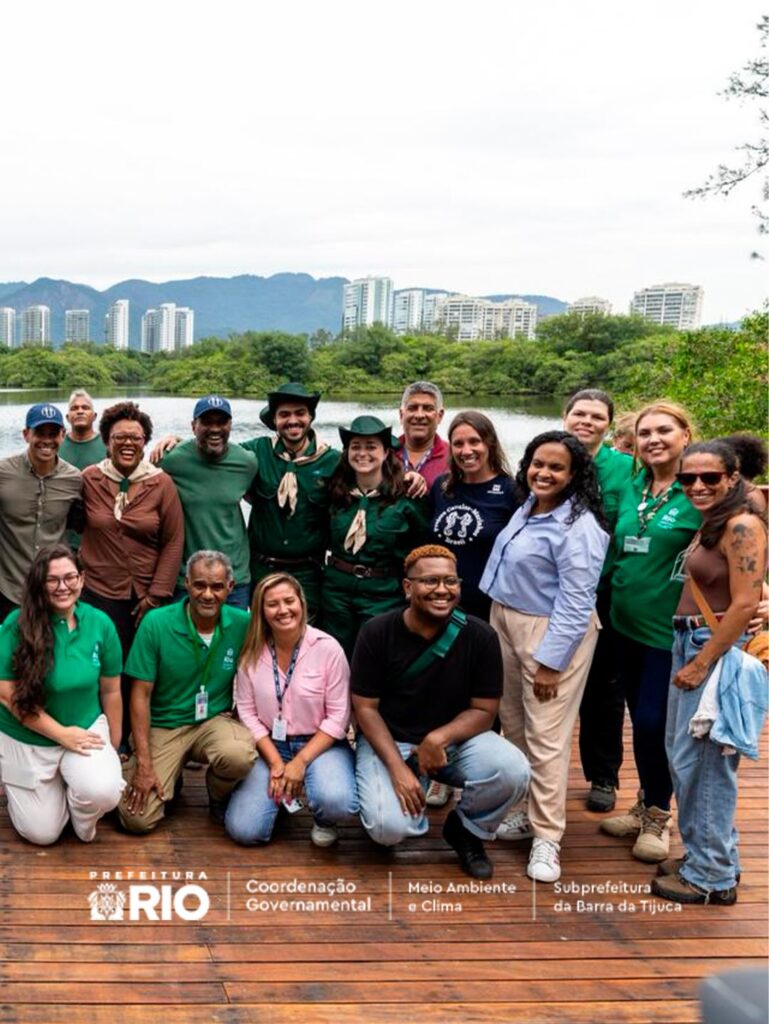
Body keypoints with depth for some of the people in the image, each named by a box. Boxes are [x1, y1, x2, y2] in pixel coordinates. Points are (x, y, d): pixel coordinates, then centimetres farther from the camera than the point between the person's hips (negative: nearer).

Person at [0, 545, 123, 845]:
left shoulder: (100, 624, -10)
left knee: (104, 792, -28)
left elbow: (111, 690, 0)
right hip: (26, 739, -1)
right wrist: (62, 734, -17)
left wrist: (113, 747, 6)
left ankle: (83, 818, 10)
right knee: (42, 834, 4)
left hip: (86, 729, 1)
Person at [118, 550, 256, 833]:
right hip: (162, 726, 0)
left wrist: (247, 731, -11)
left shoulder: (242, 624, -9)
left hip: (215, 720, 1)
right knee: (137, 819, -15)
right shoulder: (156, 623, -12)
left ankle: (218, 796, 4)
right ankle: (171, 777, 20)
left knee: (240, 756, -33)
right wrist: (144, 764, -12)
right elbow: (141, 694, -9)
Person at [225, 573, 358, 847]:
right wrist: (275, 762, -12)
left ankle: (323, 820, 6)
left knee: (337, 801, -33)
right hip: (269, 745, 2)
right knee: (243, 830, -15)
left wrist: (300, 762, -16)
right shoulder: (252, 653, -4)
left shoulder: (327, 648, -12)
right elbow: (247, 713, -2)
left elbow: (338, 717, -11)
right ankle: (282, 792, 18)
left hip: (319, 743, -2)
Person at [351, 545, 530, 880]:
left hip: (456, 739, 2)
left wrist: (438, 739, -25)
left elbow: (484, 710, -7)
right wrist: (398, 768, -21)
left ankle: (466, 829, 6)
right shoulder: (377, 633, -14)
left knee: (513, 771, -27)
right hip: (388, 741, -1)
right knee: (389, 828, -26)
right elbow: (365, 708, -9)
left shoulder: (480, 636, -13)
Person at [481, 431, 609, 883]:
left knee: (545, 735, -5)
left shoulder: (578, 527, -19)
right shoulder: (527, 506, 6)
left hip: (554, 632, -9)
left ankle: (547, 837, 7)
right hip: (507, 622, 9)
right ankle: (533, 809, 30)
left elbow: (576, 603, -20)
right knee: (512, 722, 15)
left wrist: (550, 662, -19)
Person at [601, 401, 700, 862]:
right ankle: (645, 807, 33)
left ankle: (657, 816, 20)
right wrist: (610, 594, 15)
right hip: (628, 624, 6)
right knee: (640, 720, 15)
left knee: (654, 724, -2)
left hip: (671, 630, -6)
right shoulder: (632, 490, 8)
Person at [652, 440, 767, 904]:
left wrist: (701, 664, -18)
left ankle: (711, 876, 15)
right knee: (684, 757, 17)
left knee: (704, 764, 0)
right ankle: (709, 855, 32)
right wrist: (690, 656, 7)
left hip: (718, 652, -10)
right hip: (691, 644, 10)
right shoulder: (711, 524, 13)